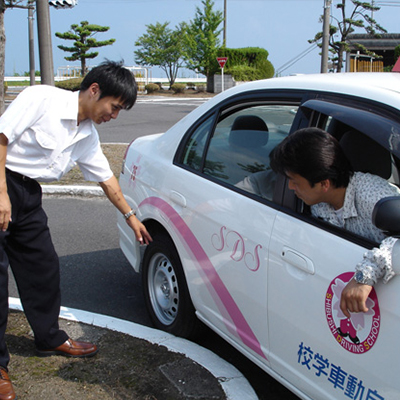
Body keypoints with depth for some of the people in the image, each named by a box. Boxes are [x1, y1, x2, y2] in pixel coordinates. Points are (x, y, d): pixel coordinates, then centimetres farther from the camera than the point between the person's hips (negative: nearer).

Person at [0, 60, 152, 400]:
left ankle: (50, 338, 33)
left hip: (27, 194, 8)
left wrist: (130, 215, 25)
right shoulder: (42, 99, -15)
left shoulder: (88, 136, 9)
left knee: (43, 267, 13)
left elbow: (106, 177, 19)